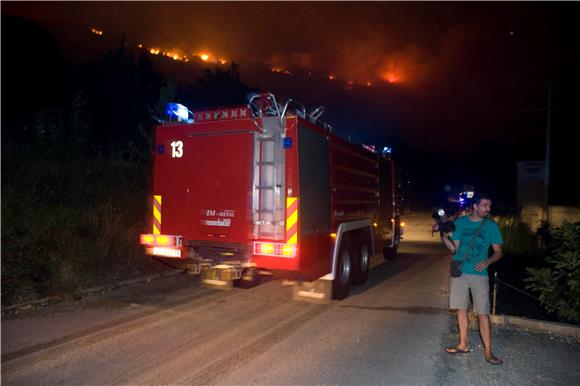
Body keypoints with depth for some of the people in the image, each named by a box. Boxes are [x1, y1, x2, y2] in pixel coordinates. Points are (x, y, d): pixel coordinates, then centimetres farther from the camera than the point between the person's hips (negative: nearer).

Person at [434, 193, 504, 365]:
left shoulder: (491, 226, 0)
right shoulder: (460, 222, 3)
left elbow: (498, 252, 3)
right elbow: (454, 249, 3)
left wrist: (488, 261, -17)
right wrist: (443, 234, -12)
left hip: (479, 274, -2)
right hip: (459, 272, 2)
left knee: (483, 312, -4)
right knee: (461, 308, 11)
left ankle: (488, 352, 6)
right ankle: (463, 344, 25)